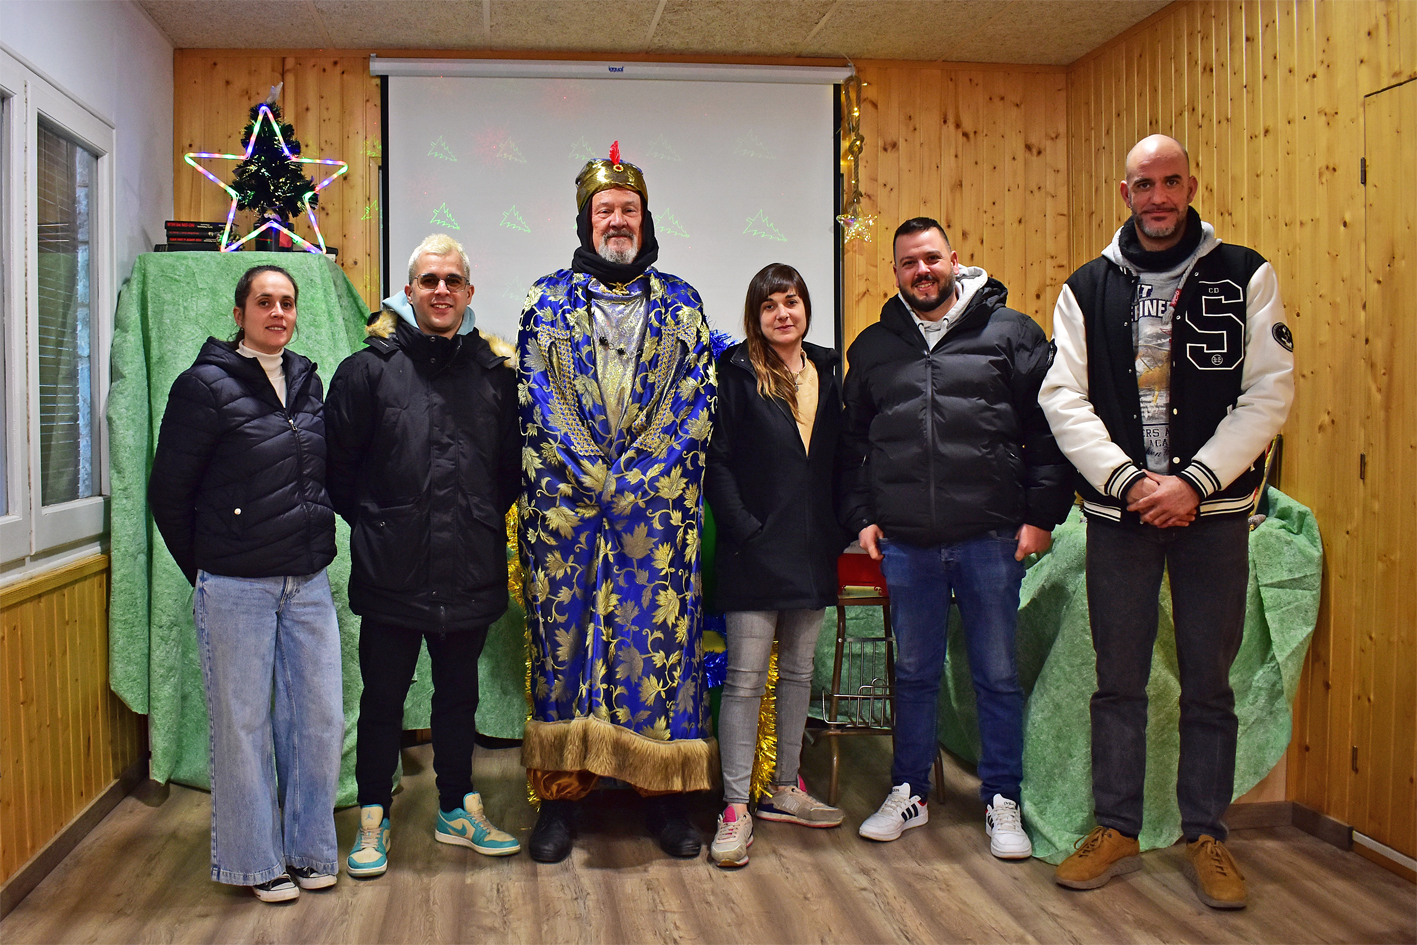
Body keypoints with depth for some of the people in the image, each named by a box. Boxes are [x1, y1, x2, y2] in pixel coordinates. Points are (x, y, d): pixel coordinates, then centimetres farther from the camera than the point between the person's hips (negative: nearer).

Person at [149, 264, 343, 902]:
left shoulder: (307, 381, 10)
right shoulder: (206, 385, -7)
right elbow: (168, 492, -3)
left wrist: (318, 549, 12)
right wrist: (205, 571, 2)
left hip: (309, 583, 5)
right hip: (236, 588, -5)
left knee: (320, 716, 8)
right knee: (243, 723, 5)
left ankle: (309, 848, 25)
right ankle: (256, 859, 21)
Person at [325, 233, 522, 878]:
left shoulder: (494, 370, 3)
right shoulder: (369, 368, -4)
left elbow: (512, 463, 13)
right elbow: (337, 464, -1)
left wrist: (487, 517, 6)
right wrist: (373, 524, -2)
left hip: (470, 574, 3)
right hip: (392, 574, -3)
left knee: (459, 693, 17)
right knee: (383, 698, 9)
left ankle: (457, 811, 33)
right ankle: (372, 821, 24)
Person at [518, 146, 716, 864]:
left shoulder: (680, 303, 11)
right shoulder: (548, 300, 9)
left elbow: (695, 399, 3)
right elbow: (537, 396, 1)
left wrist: (641, 474, -9)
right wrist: (591, 473, -10)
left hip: (660, 499, 0)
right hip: (564, 496, 0)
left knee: (660, 632, 1)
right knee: (563, 630, 2)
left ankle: (665, 791, 13)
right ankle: (560, 792, 12)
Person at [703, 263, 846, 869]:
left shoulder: (825, 372, 12)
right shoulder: (738, 374, -3)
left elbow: (838, 456, 13)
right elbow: (716, 462, -7)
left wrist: (836, 528, 4)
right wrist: (742, 528, -15)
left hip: (811, 549, 6)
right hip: (756, 549, -5)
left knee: (798, 671, 13)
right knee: (746, 677, -4)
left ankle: (785, 790, 26)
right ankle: (736, 807, 3)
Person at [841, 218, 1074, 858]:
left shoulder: (1010, 332, 3)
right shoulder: (873, 346, 12)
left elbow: (1046, 427, 1)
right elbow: (853, 440, 15)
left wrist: (1042, 514, -5)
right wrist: (862, 516, 7)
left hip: (990, 538, -2)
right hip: (905, 542, 2)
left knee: (998, 675, 7)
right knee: (914, 673, 13)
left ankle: (1003, 803, 21)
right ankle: (909, 793, 27)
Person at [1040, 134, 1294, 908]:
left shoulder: (1244, 277, 1)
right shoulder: (1087, 289, 5)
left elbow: (1268, 393, -5)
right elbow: (1063, 399, -3)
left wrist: (1194, 481, -14)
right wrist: (1130, 481, -14)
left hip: (1213, 510, -1)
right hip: (1117, 512, 1)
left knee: (1208, 684, 7)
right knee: (1118, 682, 9)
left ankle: (1205, 836, 22)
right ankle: (1116, 830, 22)